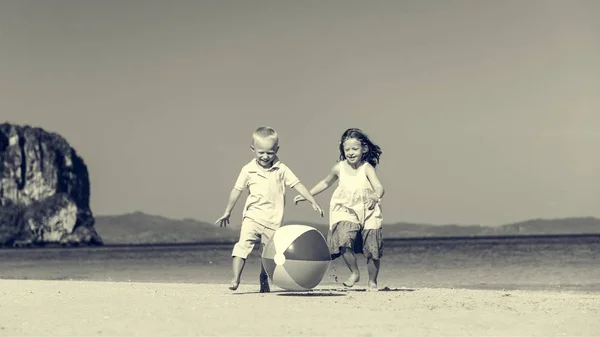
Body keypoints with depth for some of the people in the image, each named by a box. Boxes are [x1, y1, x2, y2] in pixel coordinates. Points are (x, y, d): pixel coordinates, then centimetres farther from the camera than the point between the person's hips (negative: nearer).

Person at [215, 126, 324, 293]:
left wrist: (313, 202, -6)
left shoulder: (281, 169, 1)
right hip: (253, 216, -1)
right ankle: (235, 278, -23)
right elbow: (237, 190, 8)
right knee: (244, 244, -20)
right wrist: (227, 212, 14)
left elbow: (297, 184, 1)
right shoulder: (248, 170, 0)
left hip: (273, 220, 1)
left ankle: (264, 280, 28)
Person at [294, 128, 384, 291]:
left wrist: (375, 197, -46)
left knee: (372, 250, 0)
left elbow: (379, 187, -23)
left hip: (368, 213, -1)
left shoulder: (367, 168, -10)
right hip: (346, 212, 1)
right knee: (344, 242, -23)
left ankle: (372, 282, 22)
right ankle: (354, 273, -1)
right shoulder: (339, 168, 0)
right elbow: (326, 183, 19)